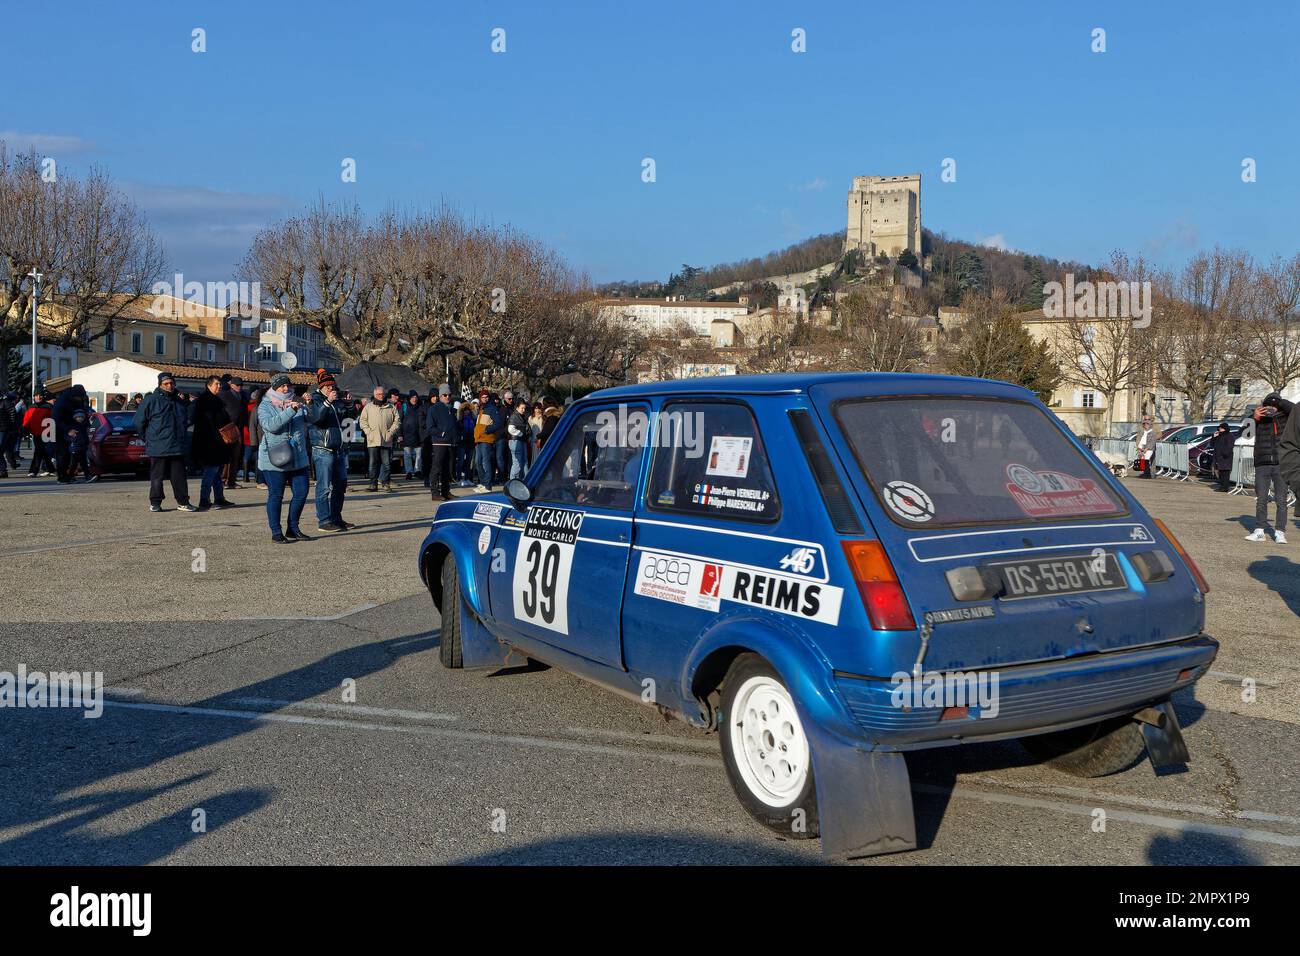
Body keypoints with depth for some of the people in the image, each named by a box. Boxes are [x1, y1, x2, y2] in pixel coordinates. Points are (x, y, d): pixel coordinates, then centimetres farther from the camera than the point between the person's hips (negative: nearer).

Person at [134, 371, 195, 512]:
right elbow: (139, 421, 0)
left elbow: (187, 420, 29)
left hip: (177, 448, 4)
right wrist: (148, 438, 3)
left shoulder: (179, 401, 13)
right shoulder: (151, 400, -4)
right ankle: (155, 503, 10)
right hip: (157, 447, -4)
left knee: (179, 476, 5)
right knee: (157, 476, 2)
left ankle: (183, 502, 11)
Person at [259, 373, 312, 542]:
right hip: (275, 459, -5)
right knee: (276, 496, 1)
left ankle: (293, 528, 19)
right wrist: (290, 411, -24)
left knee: (301, 493, 5)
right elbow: (271, 425, -21)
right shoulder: (265, 407, -2)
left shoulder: (297, 404, 13)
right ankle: (276, 532, 9)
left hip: (298, 459, 5)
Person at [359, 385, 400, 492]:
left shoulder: (391, 408, 9)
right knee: (373, 463, 1)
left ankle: (386, 483, 8)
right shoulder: (368, 407, 10)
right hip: (373, 441, 0)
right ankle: (373, 483, 6)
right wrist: (368, 432, -4)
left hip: (387, 441, 0)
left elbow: (397, 421, 8)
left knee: (386, 463, 0)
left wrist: (391, 432, -3)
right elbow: (363, 421, 9)